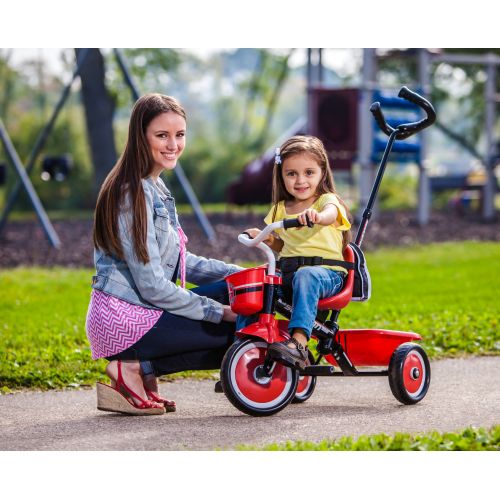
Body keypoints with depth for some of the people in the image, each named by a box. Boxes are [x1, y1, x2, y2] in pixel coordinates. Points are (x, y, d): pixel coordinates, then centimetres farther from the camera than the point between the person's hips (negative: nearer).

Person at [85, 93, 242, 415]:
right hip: (125, 319, -10)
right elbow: (152, 285, -20)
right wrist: (219, 312, -15)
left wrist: (242, 275, 8)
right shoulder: (133, 195, -16)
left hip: (140, 310, 10)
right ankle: (136, 368, -7)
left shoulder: (157, 190, 15)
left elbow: (180, 262, 19)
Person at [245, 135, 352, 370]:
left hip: (326, 271, -6)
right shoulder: (280, 209, 18)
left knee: (305, 277, -40)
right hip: (287, 271, 6)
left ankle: (299, 342, -52)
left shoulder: (326, 200, 0)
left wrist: (317, 216, -52)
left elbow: (330, 213, -27)